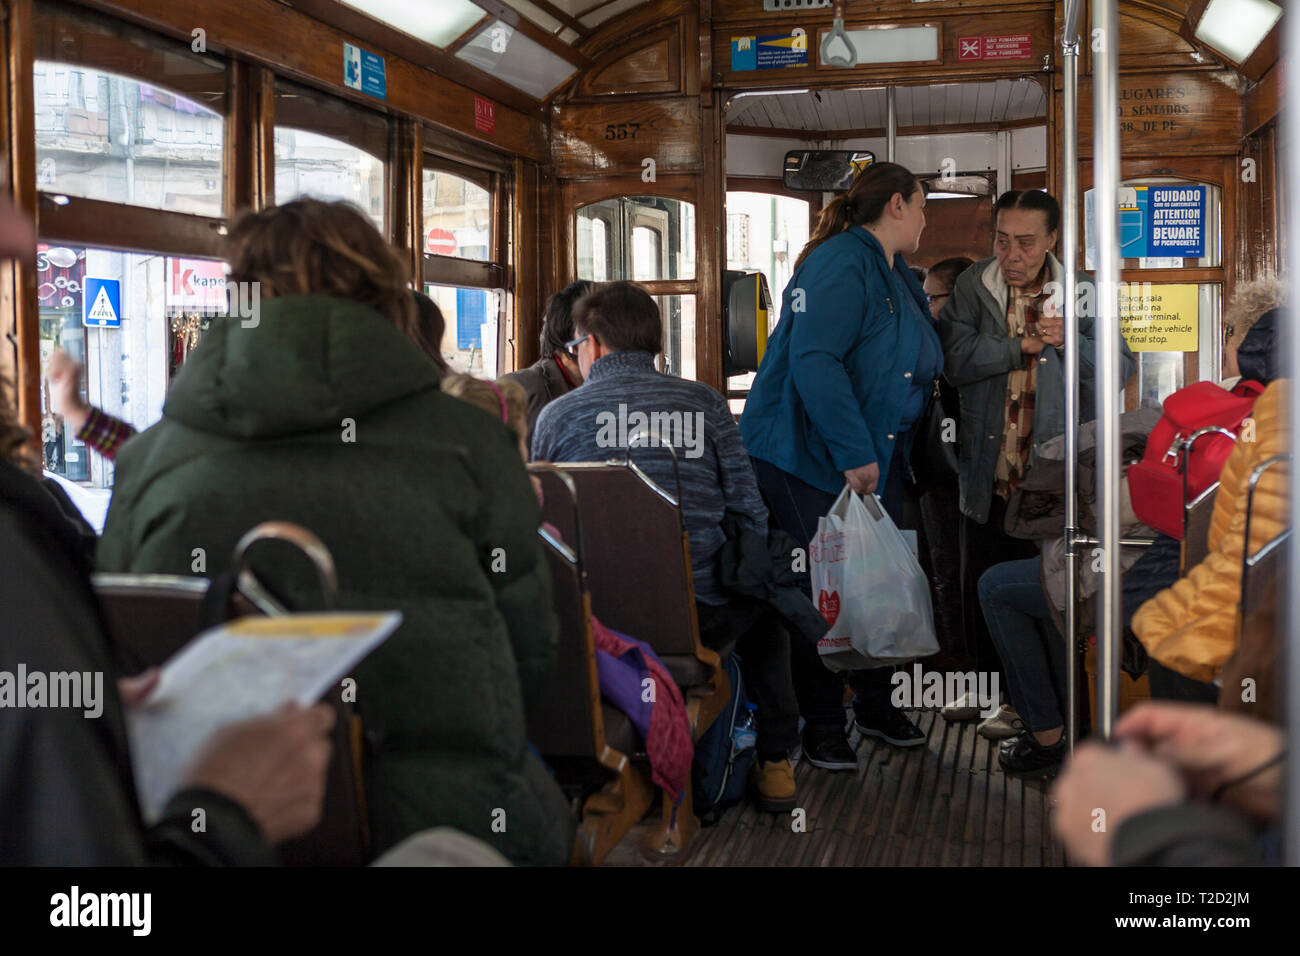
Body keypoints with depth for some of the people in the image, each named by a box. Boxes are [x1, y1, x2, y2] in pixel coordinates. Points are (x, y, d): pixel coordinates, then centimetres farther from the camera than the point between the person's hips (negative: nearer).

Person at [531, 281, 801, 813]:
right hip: (704, 619, -1)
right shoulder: (703, 403, 0)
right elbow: (750, 515, -1)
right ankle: (775, 761, 30)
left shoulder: (556, 415, 2)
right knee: (764, 604, 32)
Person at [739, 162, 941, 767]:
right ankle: (821, 728, 11)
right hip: (813, 456, -9)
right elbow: (814, 361, -27)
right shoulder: (838, 265, -17)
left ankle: (876, 706, 29)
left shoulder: (899, 278, 15)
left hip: (876, 457, 9)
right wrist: (854, 453, -28)